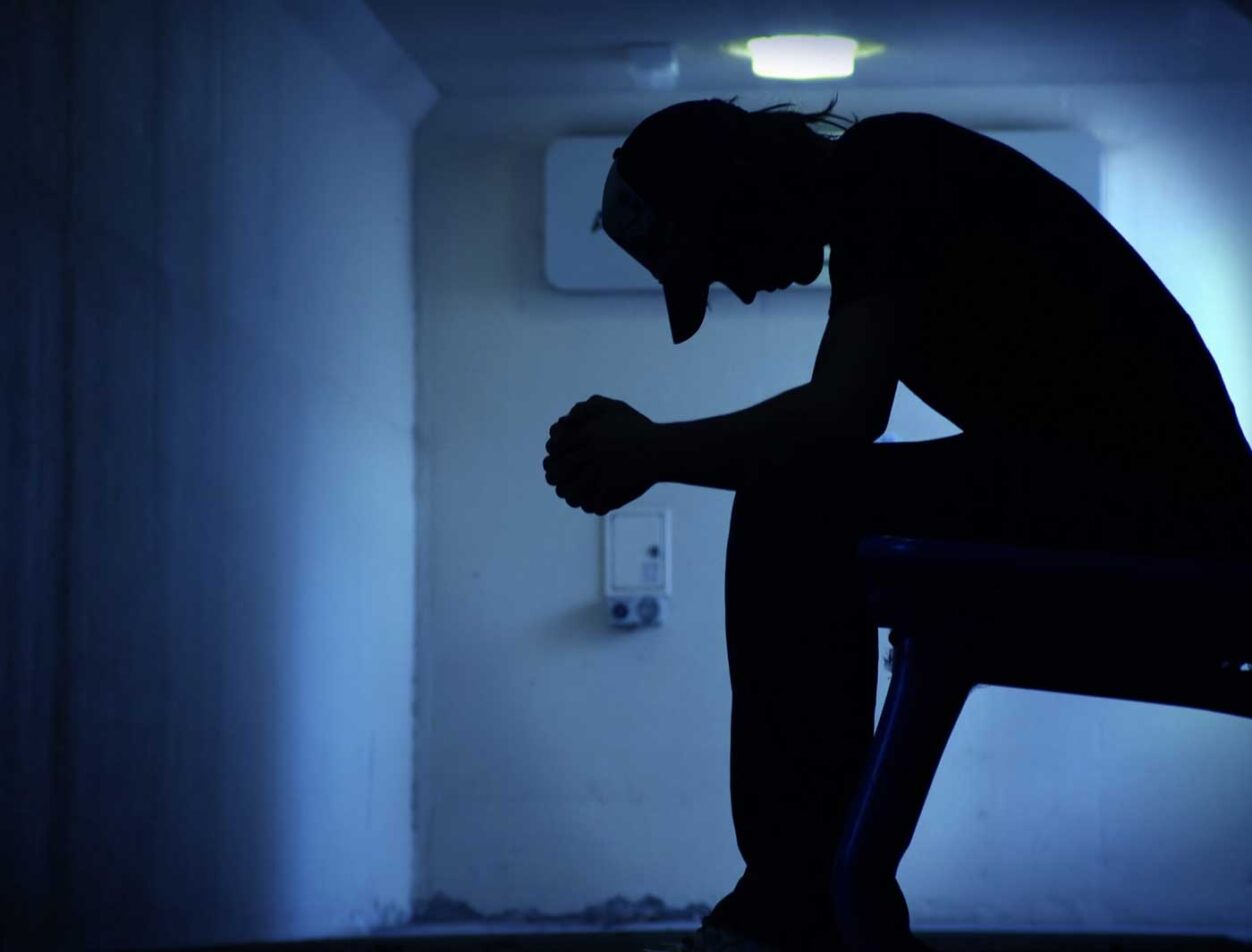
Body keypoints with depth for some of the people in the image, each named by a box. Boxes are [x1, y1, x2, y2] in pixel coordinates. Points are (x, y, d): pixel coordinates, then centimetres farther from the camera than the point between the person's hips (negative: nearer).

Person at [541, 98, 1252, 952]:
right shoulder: (877, 195, 19)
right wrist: (648, 453, 11)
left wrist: (645, 451, -7)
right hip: (1141, 499, 10)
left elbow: (840, 417, -19)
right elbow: (831, 429, 21)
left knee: (793, 511, -15)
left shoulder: (882, 170, -9)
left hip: (1158, 491, -10)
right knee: (813, 521, 16)